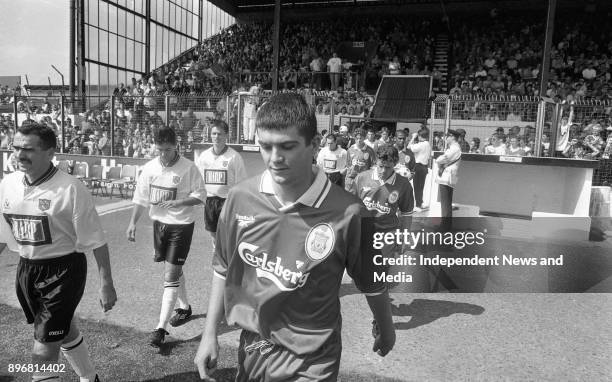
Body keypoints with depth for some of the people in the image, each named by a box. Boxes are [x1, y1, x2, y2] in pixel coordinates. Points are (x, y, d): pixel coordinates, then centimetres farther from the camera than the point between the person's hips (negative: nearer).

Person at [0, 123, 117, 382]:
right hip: (26, 270, 7)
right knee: (65, 331, 24)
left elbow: (96, 241, -15)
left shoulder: (70, 189, -20)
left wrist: (106, 284, -13)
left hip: (63, 272, -6)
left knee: (43, 354, -4)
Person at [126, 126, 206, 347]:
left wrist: (179, 203, -25)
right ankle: (184, 307, 41)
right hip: (159, 222, 6)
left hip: (181, 225, -5)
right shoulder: (150, 167, 0)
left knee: (170, 275, -7)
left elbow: (200, 195, -10)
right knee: (174, 270, 20)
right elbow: (141, 198, 4)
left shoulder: (188, 168, -14)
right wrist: (132, 223, -3)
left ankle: (161, 328, 0)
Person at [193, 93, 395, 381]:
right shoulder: (240, 198, -10)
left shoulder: (346, 212, -21)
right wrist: (210, 333, 7)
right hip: (251, 349, 4)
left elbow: (372, 283, -5)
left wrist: (386, 331, 10)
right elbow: (223, 268, 4)